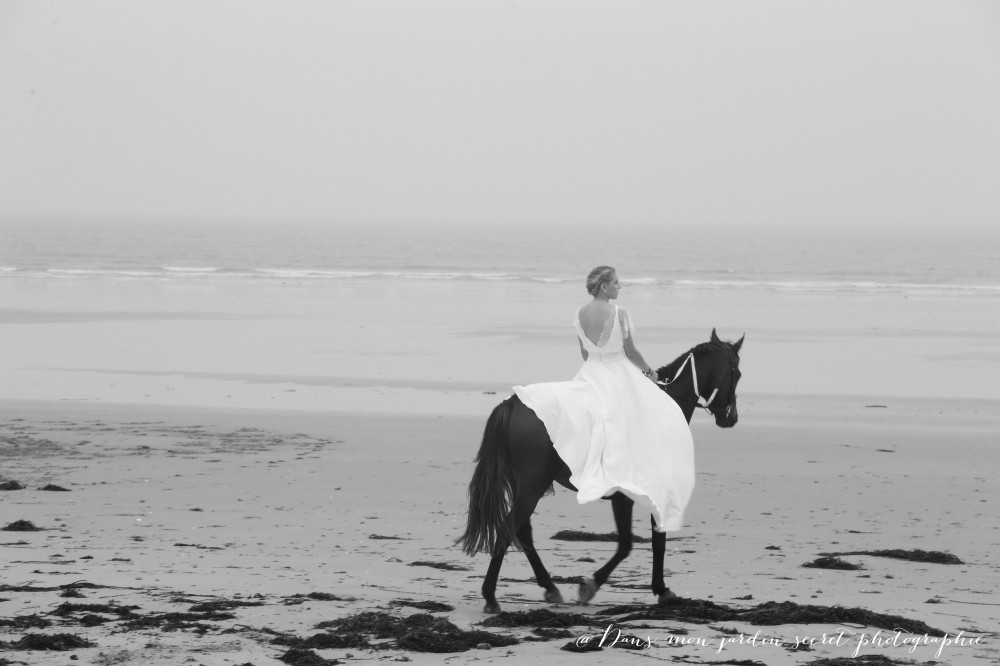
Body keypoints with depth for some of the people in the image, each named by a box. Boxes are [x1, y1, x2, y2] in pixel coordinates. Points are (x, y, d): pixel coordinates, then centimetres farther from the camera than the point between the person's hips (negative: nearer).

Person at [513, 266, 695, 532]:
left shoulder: (580, 314, -1)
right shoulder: (618, 313, -18)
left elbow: (584, 352, 10)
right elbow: (630, 351, -10)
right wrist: (648, 371, 7)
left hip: (592, 375, 5)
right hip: (620, 376, -5)